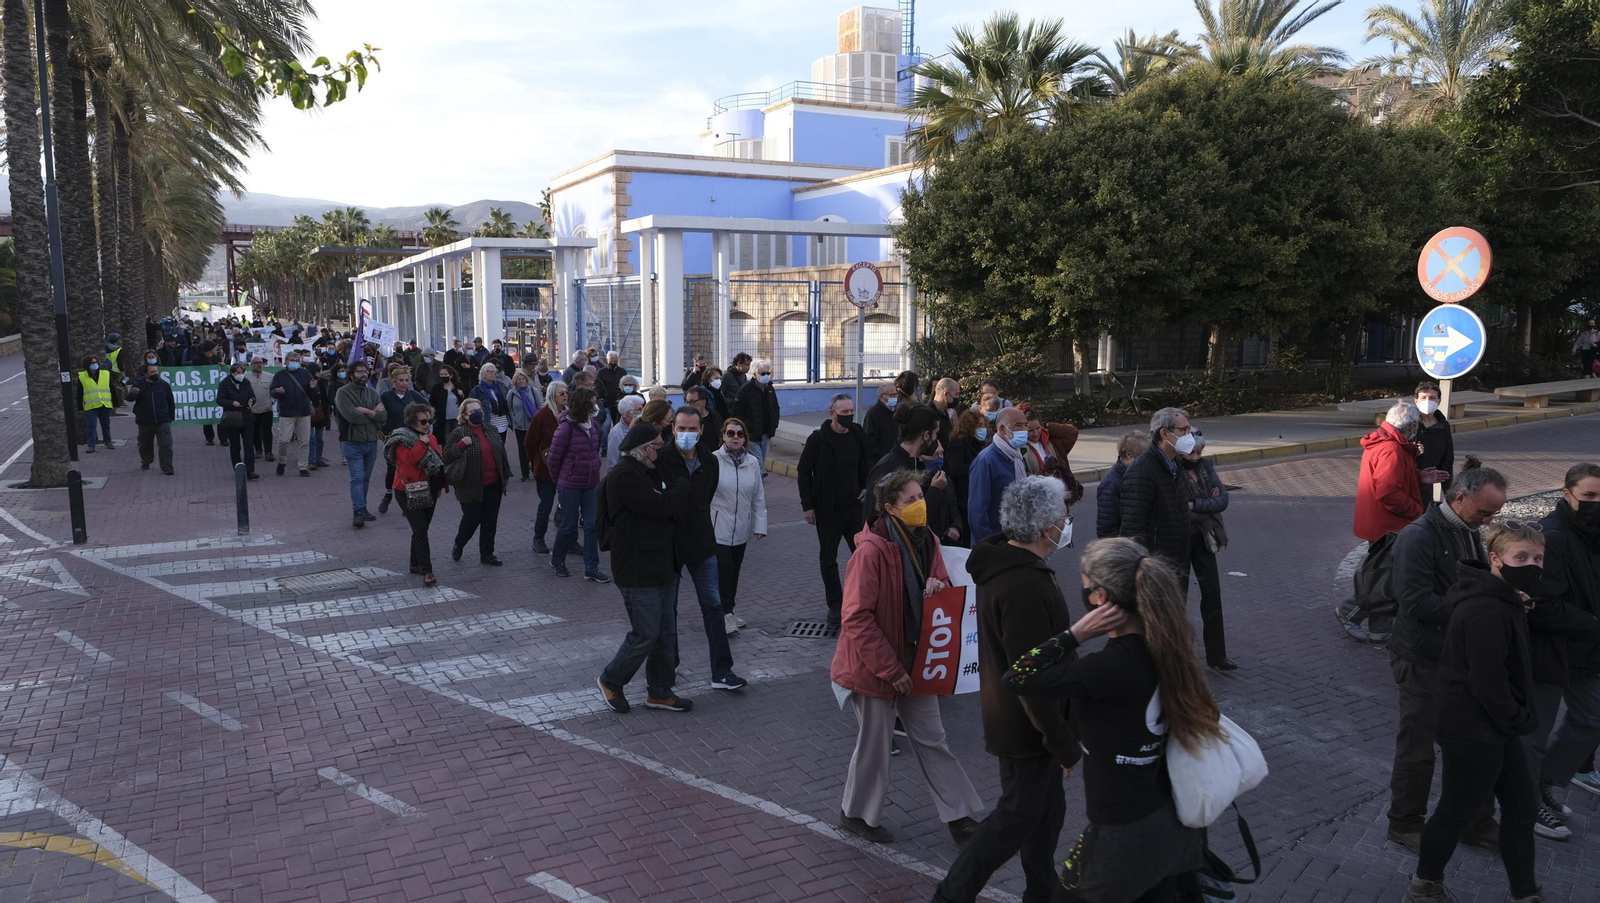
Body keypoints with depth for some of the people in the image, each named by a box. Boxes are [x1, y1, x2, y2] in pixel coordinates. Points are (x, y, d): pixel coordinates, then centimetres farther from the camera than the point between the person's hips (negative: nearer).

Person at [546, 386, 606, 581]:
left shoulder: (594, 425, 1)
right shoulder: (566, 427, -17)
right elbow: (553, 459, -8)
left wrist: (594, 472, 14)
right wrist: (559, 481, 3)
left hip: (591, 484, 5)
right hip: (570, 486, -5)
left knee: (592, 526, 4)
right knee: (569, 526, 6)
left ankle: (591, 568, 12)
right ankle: (557, 560, 30)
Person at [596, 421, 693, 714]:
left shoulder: (650, 473, 16)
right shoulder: (623, 476, -17)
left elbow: (666, 504, 20)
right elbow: (660, 505, -24)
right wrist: (684, 486, -11)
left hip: (663, 567, 10)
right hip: (638, 572, -10)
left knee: (666, 633, 14)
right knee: (645, 635, -2)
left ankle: (660, 692, 26)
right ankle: (611, 681, 18)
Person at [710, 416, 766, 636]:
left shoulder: (752, 463, 2)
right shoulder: (713, 460, -12)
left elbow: (758, 497, 7)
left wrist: (760, 524, 5)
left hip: (741, 528, 5)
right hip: (718, 527, -5)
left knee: (735, 570, 12)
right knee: (724, 568, -10)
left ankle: (729, 611, 25)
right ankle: (725, 614, -2)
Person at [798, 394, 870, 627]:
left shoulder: (858, 436, 2)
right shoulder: (818, 439, -9)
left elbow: (866, 465, 17)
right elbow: (804, 473, -4)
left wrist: (866, 487, 5)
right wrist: (808, 505, -7)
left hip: (854, 505, 3)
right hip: (827, 509, -3)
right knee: (828, 558, 7)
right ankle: (835, 605, 19)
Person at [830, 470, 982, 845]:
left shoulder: (926, 541, 0)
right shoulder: (872, 550, -23)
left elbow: (944, 590, 12)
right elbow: (857, 618, -24)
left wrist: (938, 587, -13)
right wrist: (890, 668, -21)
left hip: (915, 658, 7)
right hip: (875, 663, -7)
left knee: (931, 738, 15)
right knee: (875, 742, 9)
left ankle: (959, 816, 25)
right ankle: (856, 814, 31)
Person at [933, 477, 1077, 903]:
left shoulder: (1006, 563, 3)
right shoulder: (1025, 586, -31)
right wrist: (1063, 742, -20)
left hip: (1016, 716, 10)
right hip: (1027, 726, -10)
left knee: (1047, 807, 22)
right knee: (1018, 816, 6)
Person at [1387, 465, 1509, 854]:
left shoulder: (1470, 533, 8)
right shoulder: (1418, 537, -20)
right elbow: (1416, 603, -26)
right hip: (1424, 661, -8)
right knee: (1418, 750, 6)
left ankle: (1477, 823, 32)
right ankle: (1405, 825, 23)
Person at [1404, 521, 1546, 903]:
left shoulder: (1505, 602, 6)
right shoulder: (1487, 613, -28)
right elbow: (1488, 684, -26)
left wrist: (1519, 720, 8)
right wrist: (1521, 721, -12)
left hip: (1497, 727, 10)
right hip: (1472, 732, -10)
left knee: (1521, 807, 18)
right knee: (1457, 812, 6)